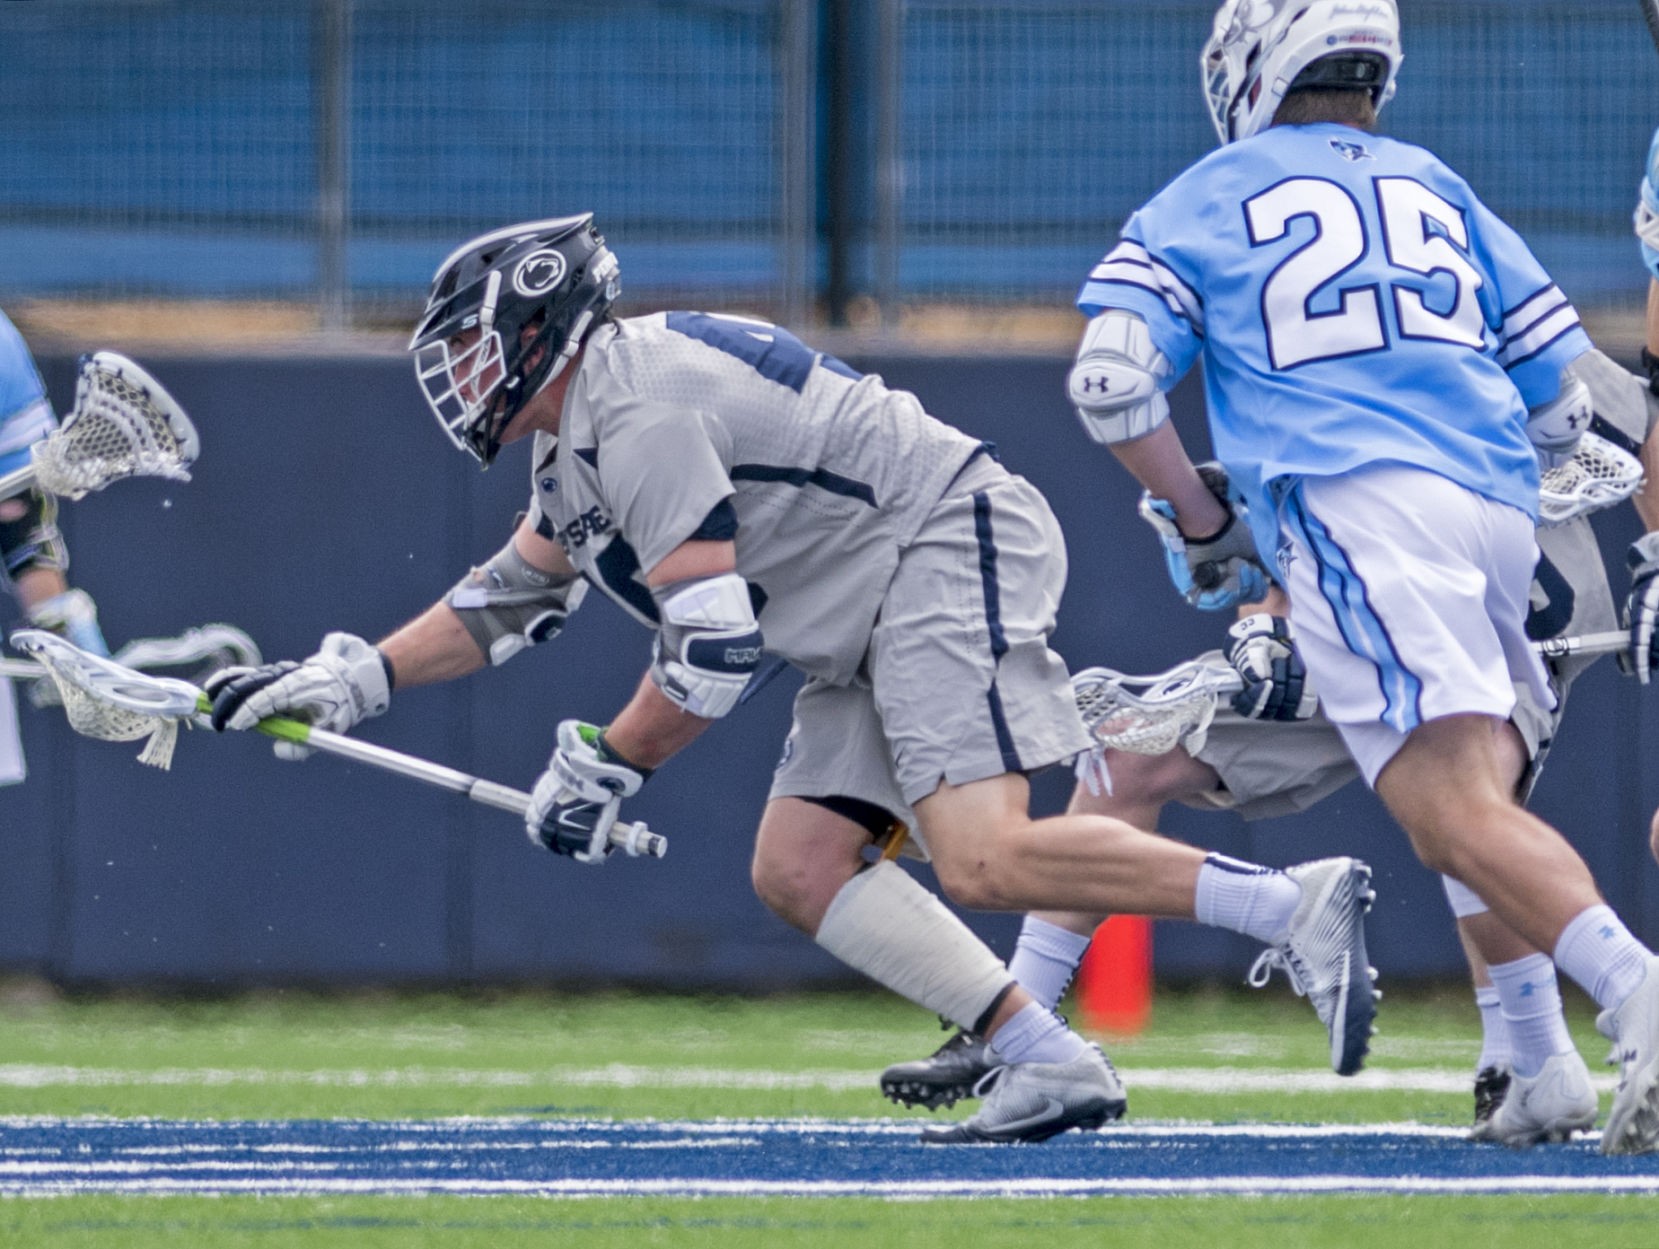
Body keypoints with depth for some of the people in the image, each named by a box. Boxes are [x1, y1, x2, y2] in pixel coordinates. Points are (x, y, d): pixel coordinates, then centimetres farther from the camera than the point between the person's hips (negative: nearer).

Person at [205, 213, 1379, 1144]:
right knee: (797, 869, 3)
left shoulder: (639, 410, -15)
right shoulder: (587, 429, 18)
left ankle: (1294, 905, -25)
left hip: (956, 550, -11)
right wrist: (354, 679, 26)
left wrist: (606, 768, -6)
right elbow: (511, 598, 31)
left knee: (985, 860, -25)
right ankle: (1053, 1068, -2)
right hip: (882, 609, 11)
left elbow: (715, 645, -19)